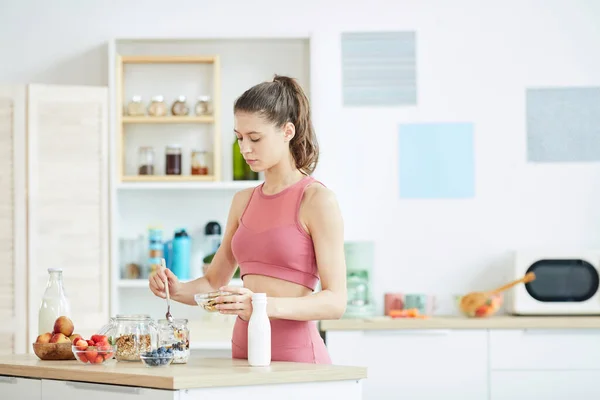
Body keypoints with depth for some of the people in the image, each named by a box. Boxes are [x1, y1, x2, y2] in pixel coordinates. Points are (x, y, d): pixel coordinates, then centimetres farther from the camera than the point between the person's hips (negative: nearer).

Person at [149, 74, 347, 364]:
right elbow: (214, 283, 17)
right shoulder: (243, 201, 12)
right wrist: (178, 290, -4)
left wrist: (267, 305, -27)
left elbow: (335, 301, -14)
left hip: (295, 355, -6)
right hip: (243, 351, 6)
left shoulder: (316, 199, -8)